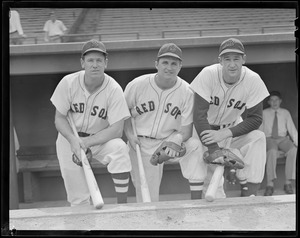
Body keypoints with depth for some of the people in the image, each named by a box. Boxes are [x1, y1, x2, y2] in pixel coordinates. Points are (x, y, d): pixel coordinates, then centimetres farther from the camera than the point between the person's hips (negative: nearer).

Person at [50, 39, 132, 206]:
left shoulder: (114, 89, -19)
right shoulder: (68, 83, -15)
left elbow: (117, 129, -21)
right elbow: (60, 119, -8)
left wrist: (86, 142, -30)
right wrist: (73, 140, -27)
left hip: (101, 139, -1)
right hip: (70, 138, 1)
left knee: (119, 148, -33)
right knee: (78, 198, 1)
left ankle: (122, 204, -25)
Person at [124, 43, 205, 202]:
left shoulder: (186, 92, -10)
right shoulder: (137, 85, -9)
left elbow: (186, 130, -8)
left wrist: (177, 139, -30)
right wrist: (129, 134, -9)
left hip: (170, 141, 1)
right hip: (141, 144, 0)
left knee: (196, 146, -30)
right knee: (148, 200, -4)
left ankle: (196, 202, -22)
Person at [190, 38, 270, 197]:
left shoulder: (253, 80, -19)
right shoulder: (208, 75, -25)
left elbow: (255, 118, -16)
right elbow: (199, 115, -27)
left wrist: (225, 133, -31)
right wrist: (214, 150, -36)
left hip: (233, 128, 2)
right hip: (206, 130, -2)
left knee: (257, 138, -25)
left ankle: (249, 193, -20)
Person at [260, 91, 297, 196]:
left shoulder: (285, 113, 14)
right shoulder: (264, 113, 10)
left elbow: (292, 129, 9)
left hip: (283, 139, 2)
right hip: (269, 139, -2)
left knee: (293, 150, -32)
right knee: (272, 152, -38)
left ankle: (288, 183, -28)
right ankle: (270, 184, -38)